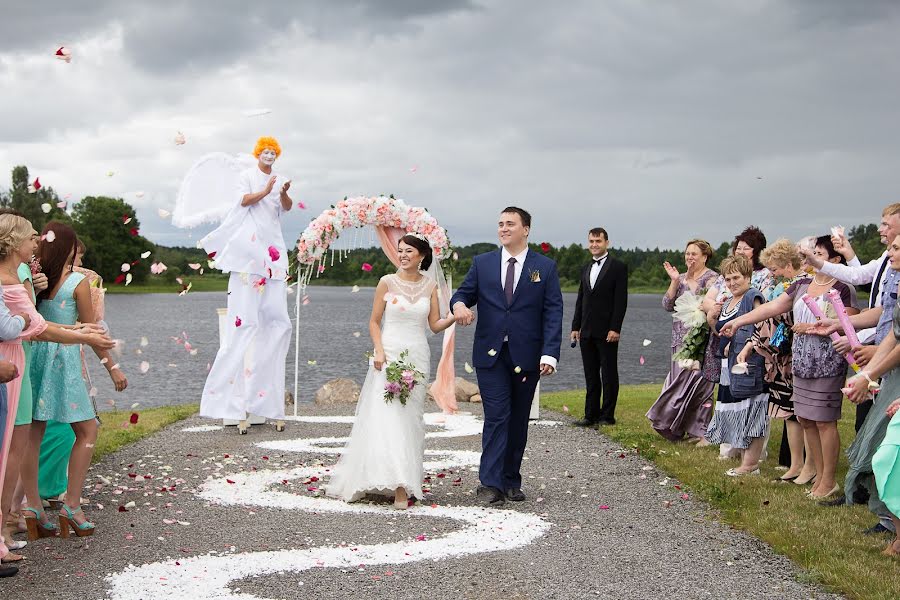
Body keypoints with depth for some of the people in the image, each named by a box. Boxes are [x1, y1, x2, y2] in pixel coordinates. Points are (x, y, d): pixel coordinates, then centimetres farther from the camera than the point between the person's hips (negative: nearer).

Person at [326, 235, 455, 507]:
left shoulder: (430, 285, 7)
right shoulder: (387, 282, 1)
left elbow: (435, 325, 7)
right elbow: (374, 322, 2)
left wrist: (455, 317, -12)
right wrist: (379, 351, -11)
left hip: (417, 356, 2)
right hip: (389, 354, -2)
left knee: (410, 416, 3)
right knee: (386, 414, -12)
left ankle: (405, 482, 7)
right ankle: (398, 483, -12)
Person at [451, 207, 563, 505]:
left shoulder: (545, 267, 5)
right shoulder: (482, 263, 9)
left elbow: (553, 312, -1)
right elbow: (464, 293, 9)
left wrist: (550, 353, -12)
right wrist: (459, 304, -18)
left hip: (526, 356, 0)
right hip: (490, 354, 0)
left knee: (519, 420, 8)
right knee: (496, 417, -8)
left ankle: (511, 481, 17)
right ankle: (491, 483, -8)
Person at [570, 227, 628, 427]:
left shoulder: (618, 267, -4)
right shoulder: (586, 269, 17)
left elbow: (621, 300, -10)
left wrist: (615, 328, -16)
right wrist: (576, 326, 11)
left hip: (607, 332, -6)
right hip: (587, 332, 6)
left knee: (609, 375, 0)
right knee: (591, 376, 9)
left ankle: (607, 416, 5)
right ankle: (591, 415, 13)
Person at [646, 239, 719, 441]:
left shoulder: (712, 278, -3)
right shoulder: (681, 278, 16)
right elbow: (668, 305, 6)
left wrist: (691, 280, -17)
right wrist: (674, 281, -3)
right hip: (681, 341, 6)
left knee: (697, 383, -6)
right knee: (681, 382, 5)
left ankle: (700, 431, 1)